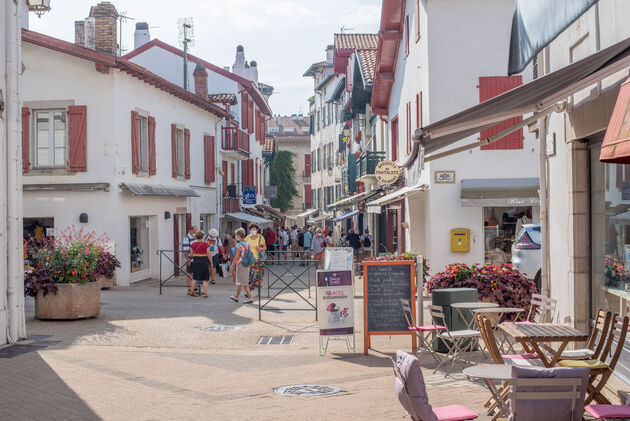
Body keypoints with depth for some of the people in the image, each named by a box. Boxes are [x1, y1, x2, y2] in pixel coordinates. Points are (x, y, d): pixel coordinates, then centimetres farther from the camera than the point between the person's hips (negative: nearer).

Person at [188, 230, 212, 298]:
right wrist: (211, 263, -1)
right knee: (205, 279, 5)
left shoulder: (193, 244, 1)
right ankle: (205, 293, 2)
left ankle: (191, 291, 21)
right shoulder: (206, 244, -11)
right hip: (204, 261, -4)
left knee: (195, 278, 19)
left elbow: (191, 253, 7)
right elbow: (209, 255, -9)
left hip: (195, 261, 4)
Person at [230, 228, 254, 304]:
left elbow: (236, 257, -16)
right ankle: (236, 297, 29)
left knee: (244, 282, -3)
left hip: (240, 264, -8)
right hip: (247, 264, 8)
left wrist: (232, 266, -9)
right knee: (239, 281, 18)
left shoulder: (239, 245, -16)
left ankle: (250, 298, -7)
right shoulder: (247, 244, 7)